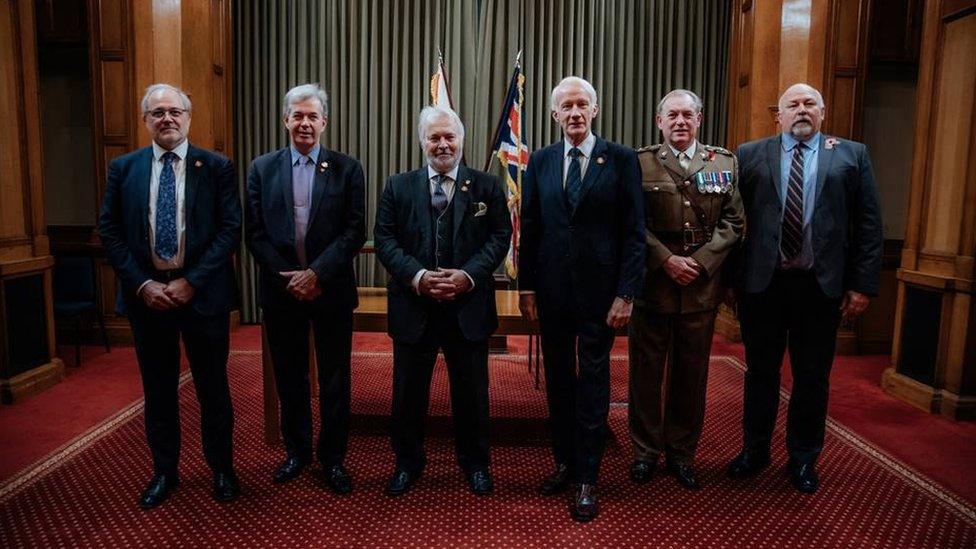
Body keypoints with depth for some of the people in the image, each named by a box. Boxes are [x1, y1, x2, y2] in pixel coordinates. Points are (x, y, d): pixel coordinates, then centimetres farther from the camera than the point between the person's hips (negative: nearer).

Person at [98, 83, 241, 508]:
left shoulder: (216, 167, -2)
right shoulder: (123, 168, 5)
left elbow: (230, 230, -7)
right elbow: (109, 232, 3)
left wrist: (191, 281, -14)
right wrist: (142, 284, -9)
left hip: (203, 294, -2)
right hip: (146, 293, 2)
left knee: (212, 386, 9)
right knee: (158, 389, 14)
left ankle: (221, 468, 26)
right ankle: (164, 471, 30)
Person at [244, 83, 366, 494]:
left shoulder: (347, 169, 0)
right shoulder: (262, 168, 5)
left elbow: (355, 232, -6)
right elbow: (254, 233, 1)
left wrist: (317, 273, -15)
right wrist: (288, 277, -9)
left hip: (331, 291, -1)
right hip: (281, 290, 2)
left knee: (335, 380, 6)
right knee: (289, 378, 13)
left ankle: (333, 459, 22)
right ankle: (297, 451, 31)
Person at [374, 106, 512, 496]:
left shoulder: (487, 186, 4)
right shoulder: (398, 186, 6)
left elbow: (500, 237, -2)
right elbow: (385, 240, -1)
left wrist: (468, 275, -17)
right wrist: (417, 276, -16)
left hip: (469, 306, 0)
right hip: (413, 306, 1)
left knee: (471, 390, 12)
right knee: (409, 390, 12)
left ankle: (475, 462, 32)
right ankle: (408, 461, 32)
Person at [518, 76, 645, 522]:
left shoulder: (621, 159, -3)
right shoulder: (540, 161, 6)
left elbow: (634, 232, -5)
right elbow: (529, 229, 7)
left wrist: (626, 293, -10)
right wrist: (526, 287, 4)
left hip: (600, 291, -3)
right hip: (552, 290, 3)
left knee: (593, 384, 5)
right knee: (558, 381, 13)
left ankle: (587, 479, 17)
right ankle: (564, 463, 30)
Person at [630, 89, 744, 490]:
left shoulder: (724, 163, 8)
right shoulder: (640, 162, 1)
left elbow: (732, 222, 4)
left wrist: (701, 262, -9)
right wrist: (667, 260, -13)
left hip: (702, 285, 2)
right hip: (652, 283, -2)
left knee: (692, 373, 10)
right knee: (646, 371, 6)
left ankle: (682, 453, 26)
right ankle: (646, 451, 22)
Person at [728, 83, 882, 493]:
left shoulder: (852, 155, 6)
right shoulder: (750, 155, 5)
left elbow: (869, 225, 3)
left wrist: (862, 284, -4)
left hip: (822, 285, 0)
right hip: (762, 282, 0)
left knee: (812, 378, 11)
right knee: (760, 371, 13)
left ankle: (804, 459, 29)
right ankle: (754, 451, 30)